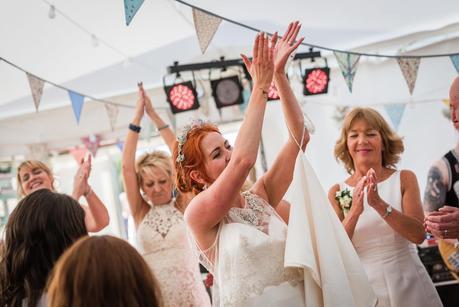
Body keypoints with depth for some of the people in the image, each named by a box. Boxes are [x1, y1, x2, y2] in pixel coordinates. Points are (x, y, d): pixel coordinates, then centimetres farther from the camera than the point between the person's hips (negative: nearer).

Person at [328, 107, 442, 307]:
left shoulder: (404, 179, -2)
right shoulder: (337, 192, -1)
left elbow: (418, 235, -12)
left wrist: (380, 204, -26)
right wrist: (354, 213, -25)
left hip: (409, 284, 0)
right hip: (364, 287, 0)